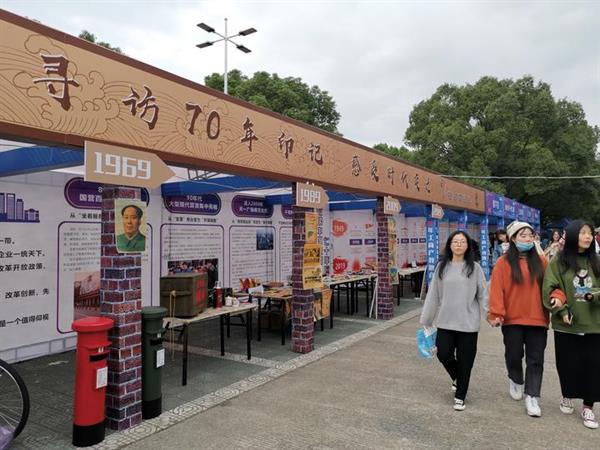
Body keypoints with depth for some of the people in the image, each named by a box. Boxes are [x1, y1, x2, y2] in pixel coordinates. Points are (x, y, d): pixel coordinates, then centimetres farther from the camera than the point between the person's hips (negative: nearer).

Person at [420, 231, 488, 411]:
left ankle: (460, 396, 24)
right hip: (445, 321, 2)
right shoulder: (441, 267, 3)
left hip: (468, 323, -2)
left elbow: (482, 294, -3)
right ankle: (458, 378, 35)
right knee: (444, 354, 1)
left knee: (465, 361, 5)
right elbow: (433, 295, 5)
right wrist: (426, 319, 6)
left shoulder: (475, 268, -1)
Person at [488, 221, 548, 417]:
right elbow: (496, 289, -11)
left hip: (537, 319, 2)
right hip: (512, 319, -2)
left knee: (535, 359, 4)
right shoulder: (503, 262, -6)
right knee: (514, 355, 12)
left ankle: (532, 397, 13)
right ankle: (515, 380, 40)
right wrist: (496, 314, -17)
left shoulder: (541, 261, 4)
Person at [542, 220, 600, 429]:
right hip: (566, 325, -2)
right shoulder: (558, 262, -3)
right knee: (568, 364, 9)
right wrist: (562, 310, -14)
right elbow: (550, 290, -5)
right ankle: (567, 397, 34)